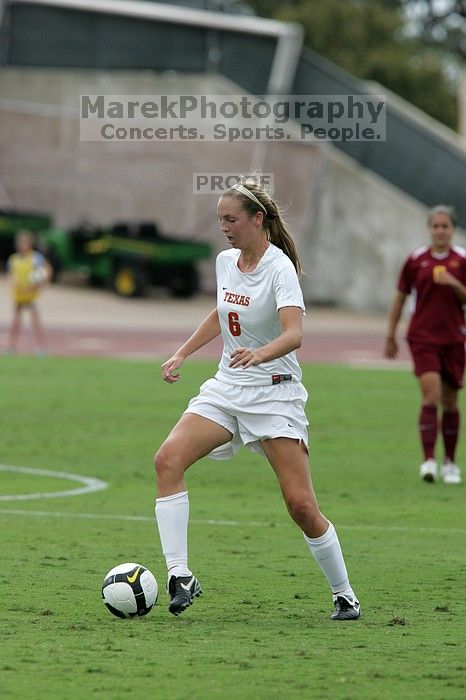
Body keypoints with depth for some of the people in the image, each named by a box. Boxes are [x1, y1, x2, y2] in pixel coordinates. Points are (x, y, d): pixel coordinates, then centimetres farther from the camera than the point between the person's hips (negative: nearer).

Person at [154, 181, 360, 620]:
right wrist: (182, 354, 22)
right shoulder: (225, 260, 6)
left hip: (274, 394, -6)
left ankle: (344, 596, 9)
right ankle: (180, 576, -19)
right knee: (168, 460, -18)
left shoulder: (279, 268, -16)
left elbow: (294, 333, -32)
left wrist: (260, 353, -51)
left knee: (300, 505, -11)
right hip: (226, 387, 6)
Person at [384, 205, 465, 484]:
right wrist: (391, 336, 11)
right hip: (423, 337, -1)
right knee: (431, 395, -17)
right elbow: (400, 297, 10)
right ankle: (429, 460, -21)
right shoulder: (416, 260, 2)